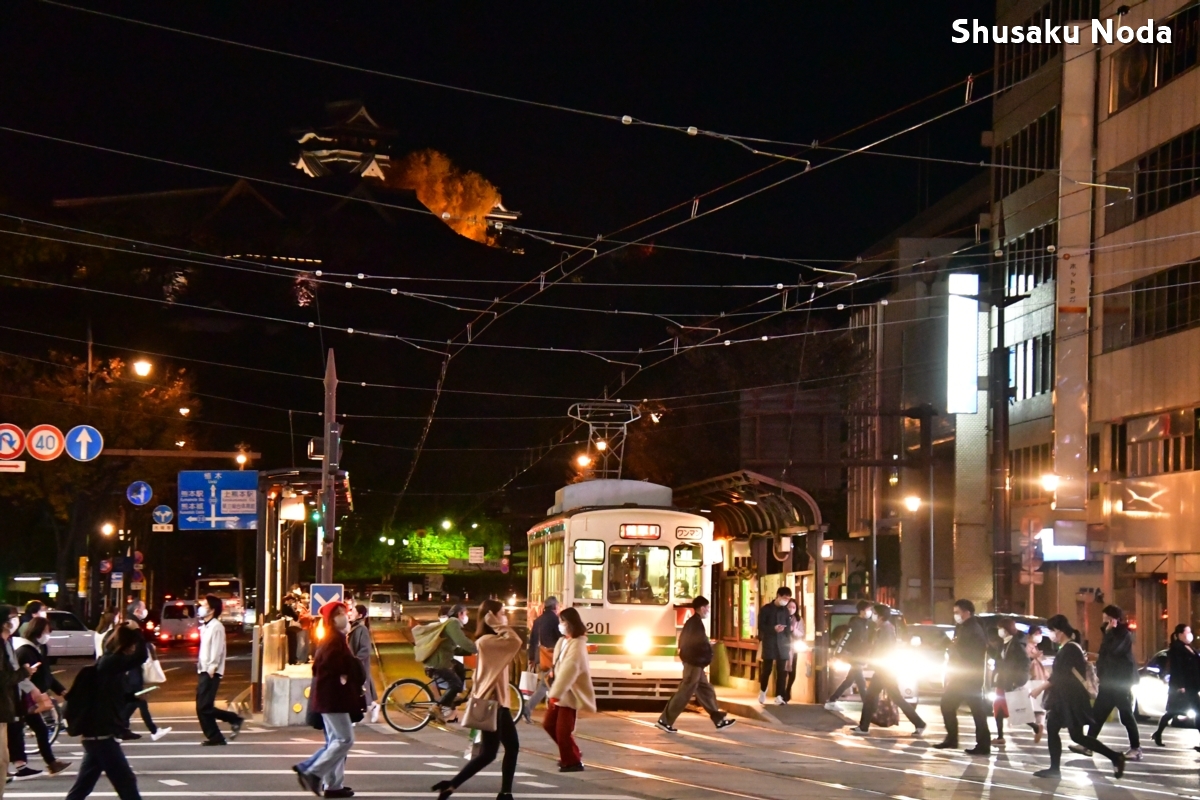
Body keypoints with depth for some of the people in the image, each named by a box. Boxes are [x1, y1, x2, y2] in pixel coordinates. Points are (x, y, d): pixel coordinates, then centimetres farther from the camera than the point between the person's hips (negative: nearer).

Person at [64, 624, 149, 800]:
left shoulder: (109, 662, 13)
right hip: (102, 734, -10)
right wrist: (137, 632, -18)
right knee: (125, 781, -4)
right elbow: (141, 657, -28)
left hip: (96, 733, 10)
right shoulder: (111, 662, -15)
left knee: (83, 784, 13)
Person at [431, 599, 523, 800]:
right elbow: (516, 642, -30)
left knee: (513, 746, 10)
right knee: (488, 753, -8)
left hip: (499, 701, 10)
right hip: (490, 703, -10)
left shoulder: (495, 641, 16)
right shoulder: (486, 641, -18)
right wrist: (497, 625, -21)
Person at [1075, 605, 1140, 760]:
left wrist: (1109, 631, -18)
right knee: (1098, 713, 7)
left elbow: (1113, 650, -26)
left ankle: (1136, 748, 0)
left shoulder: (1124, 634, -11)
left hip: (1121, 681, -10)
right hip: (1109, 681, 10)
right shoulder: (1113, 633, 18)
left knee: (1126, 715, -5)